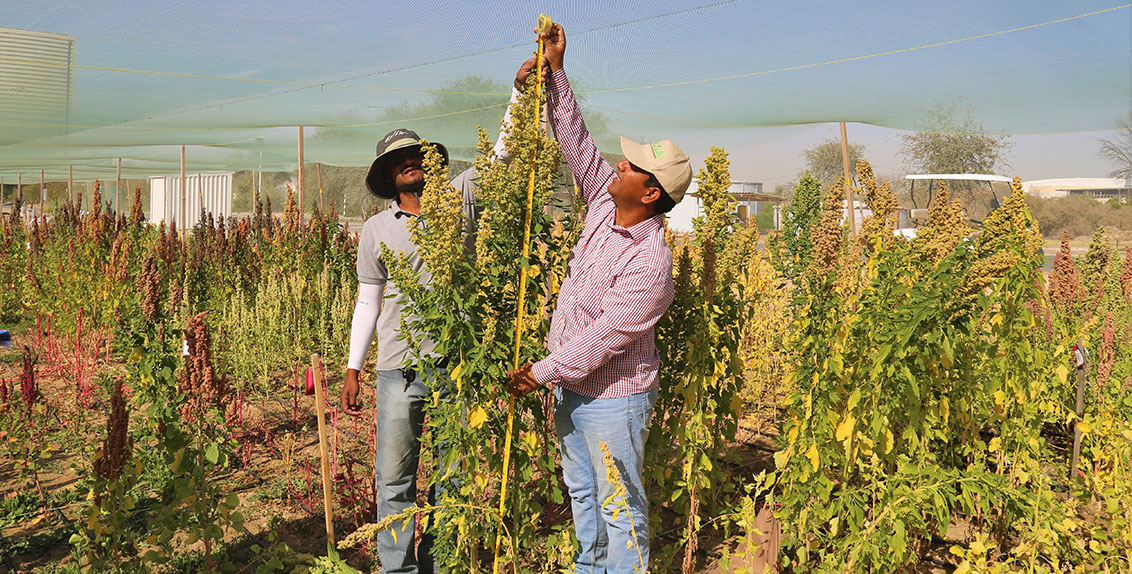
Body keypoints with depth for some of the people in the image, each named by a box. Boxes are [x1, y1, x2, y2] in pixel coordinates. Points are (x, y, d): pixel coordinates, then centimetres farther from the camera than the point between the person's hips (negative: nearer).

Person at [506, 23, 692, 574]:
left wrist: (542, 372, -21)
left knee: (620, 506, 6)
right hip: (570, 388, 9)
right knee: (581, 493, 23)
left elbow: (605, 335, -27)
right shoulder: (605, 202, -3)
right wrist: (556, 70, -1)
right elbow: (576, 142, 4)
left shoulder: (650, 262, -27)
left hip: (612, 397, -9)